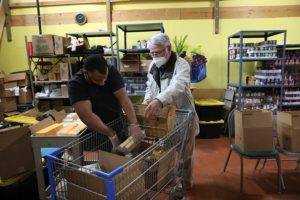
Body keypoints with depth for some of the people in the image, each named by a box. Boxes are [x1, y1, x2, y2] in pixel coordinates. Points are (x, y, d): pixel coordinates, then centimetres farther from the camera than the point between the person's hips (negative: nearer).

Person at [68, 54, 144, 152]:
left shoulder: (111, 71, -16)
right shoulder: (76, 84, -25)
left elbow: (123, 98, -24)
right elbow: (87, 116, -31)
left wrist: (134, 124, -35)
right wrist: (111, 134, -34)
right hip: (97, 131, -2)